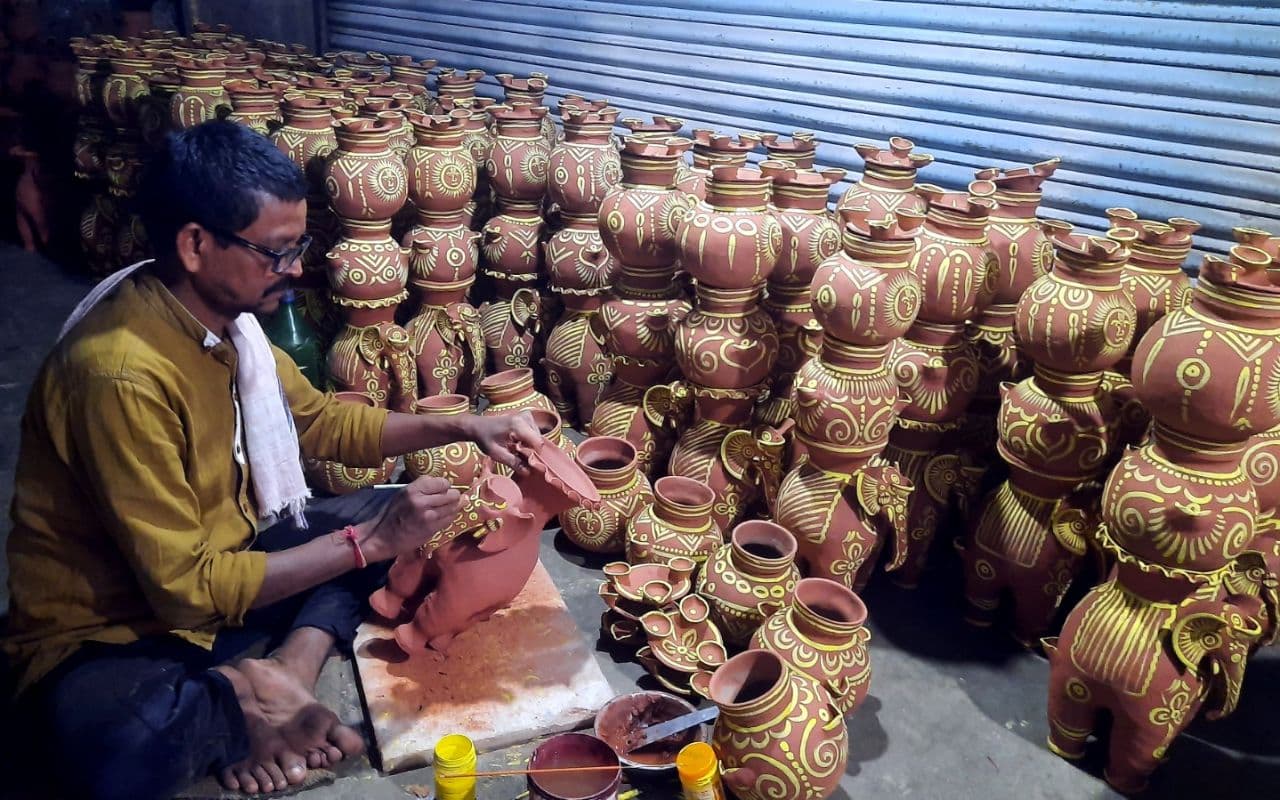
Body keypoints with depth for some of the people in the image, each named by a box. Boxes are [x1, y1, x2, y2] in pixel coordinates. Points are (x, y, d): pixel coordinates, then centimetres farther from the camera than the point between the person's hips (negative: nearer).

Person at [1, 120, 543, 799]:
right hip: (111, 634, -8)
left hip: (218, 567, 8)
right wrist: (370, 540, -26)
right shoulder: (122, 374, -29)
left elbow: (322, 420, 11)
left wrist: (463, 427, -1)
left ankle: (292, 665, -15)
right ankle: (245, 699, -10)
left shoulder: (225, 317, -5)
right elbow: (189, 585, -28)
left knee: (404, 520, 2)